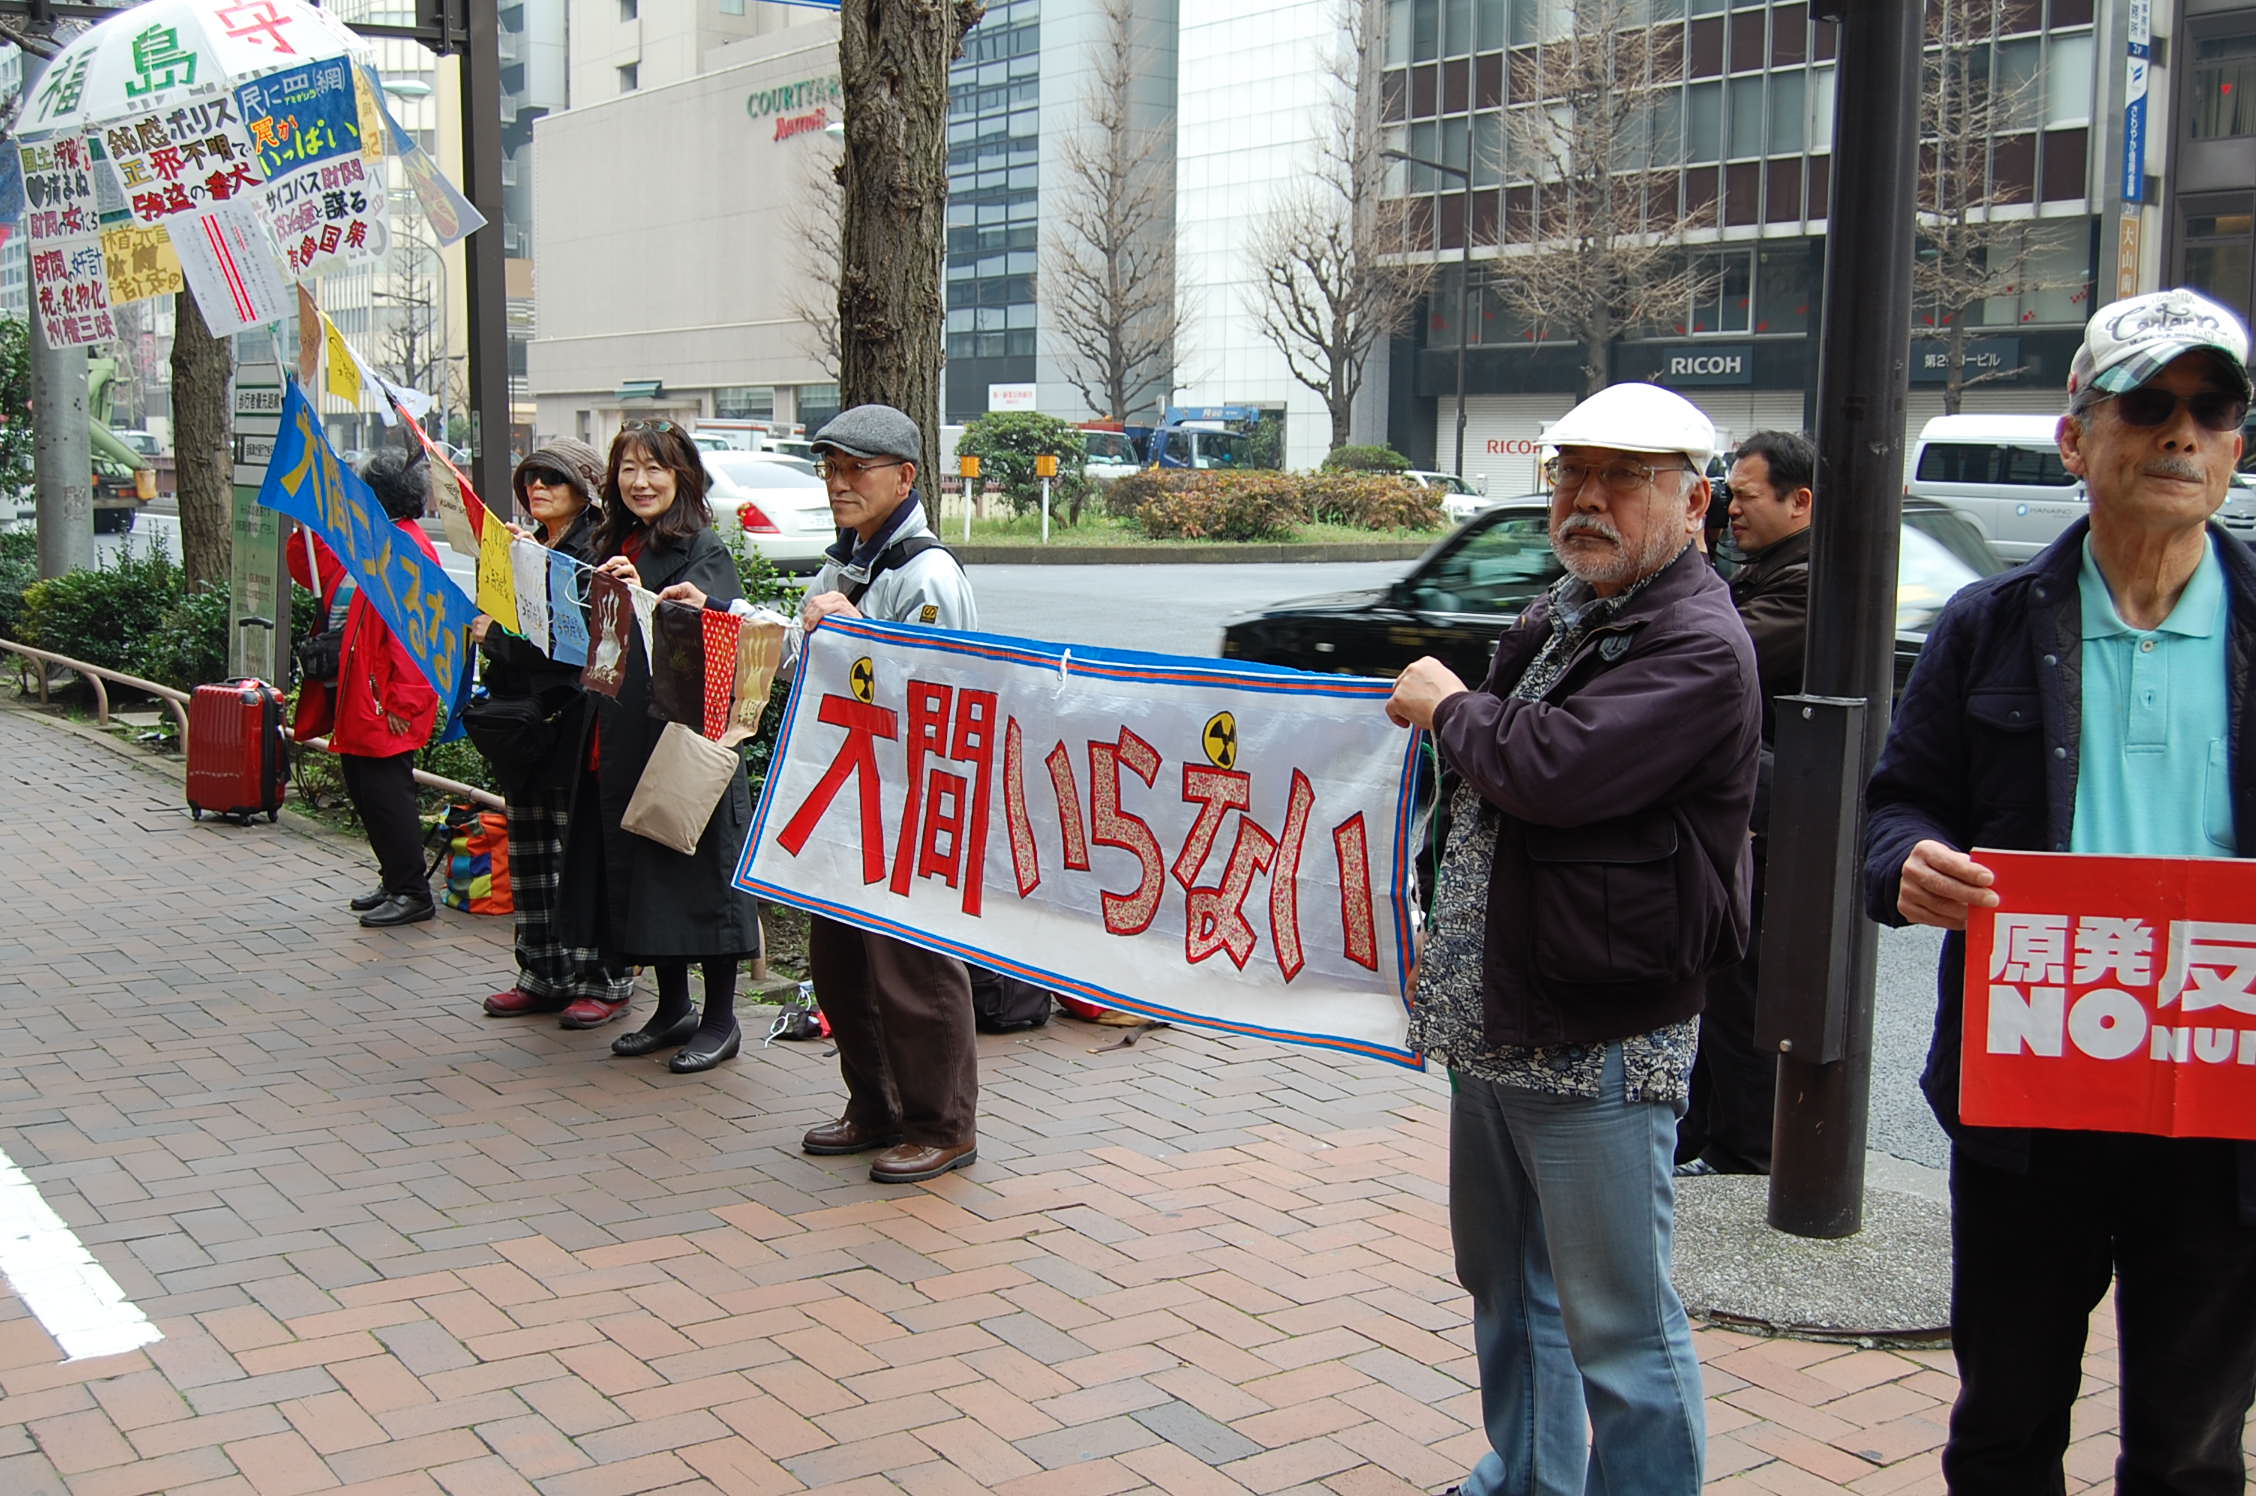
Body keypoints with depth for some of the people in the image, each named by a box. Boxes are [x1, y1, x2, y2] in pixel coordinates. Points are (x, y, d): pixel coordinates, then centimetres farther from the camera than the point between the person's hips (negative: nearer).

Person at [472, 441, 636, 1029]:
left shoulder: (596, 548, -9)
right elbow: (499, 617, 24)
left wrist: (499, 636, -14)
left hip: (575, 718, -8)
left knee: (584, 849, -5)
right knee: (531, 850, 11)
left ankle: (604, 979, 3)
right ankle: (545, 974, 19)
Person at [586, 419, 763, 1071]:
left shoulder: (703, 550, -7)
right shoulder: (615, 547, 15)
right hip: (624, 741, 8)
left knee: (698, 868, -2)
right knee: (640, 867, 12)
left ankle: (721, 1020, 7)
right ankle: (673, 1009, 24)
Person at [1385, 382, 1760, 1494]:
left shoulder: (1698, 648, -16)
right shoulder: (1555, 619, 13)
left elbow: (1557, 768, -30)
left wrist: (1450, 707, -13)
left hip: (1599, 1050, -9)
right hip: (1493, 1028, 10)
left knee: (1618, 1326, 1)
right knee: (1507, 1288, 23)